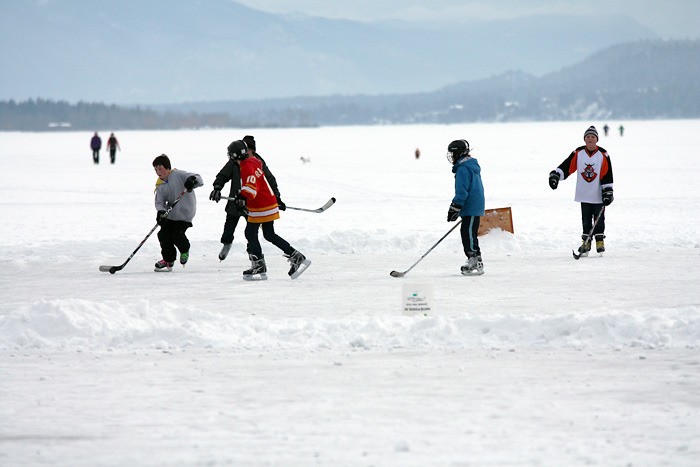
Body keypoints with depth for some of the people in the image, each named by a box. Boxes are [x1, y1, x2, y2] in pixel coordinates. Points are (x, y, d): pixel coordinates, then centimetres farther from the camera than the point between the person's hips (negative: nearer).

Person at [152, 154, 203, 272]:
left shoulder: (178, 175, -13)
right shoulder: (160, 186, 5)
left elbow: (199, 180, -19)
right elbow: (159, 202, -2)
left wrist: (192, 180, -43)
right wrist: (161, 211, -24)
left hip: (185, 212, -6)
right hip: (171, 212, 6)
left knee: (177, 235, -12)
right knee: (164, 234, -1)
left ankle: (185, 250, 22)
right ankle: (168, 260, 15)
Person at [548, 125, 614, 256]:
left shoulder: (603, 155, -4)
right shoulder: (578, 153, 1)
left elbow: (607, 175, -4)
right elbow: (566, 166, 2)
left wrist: (607, 193, -8)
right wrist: (555, 175, -11)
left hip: (598, 195, -2)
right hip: (584, 195, 2)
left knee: (599, 218, 2)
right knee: (586, 219, 6)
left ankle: (599, 240, 13)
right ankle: (586, 242, 12)